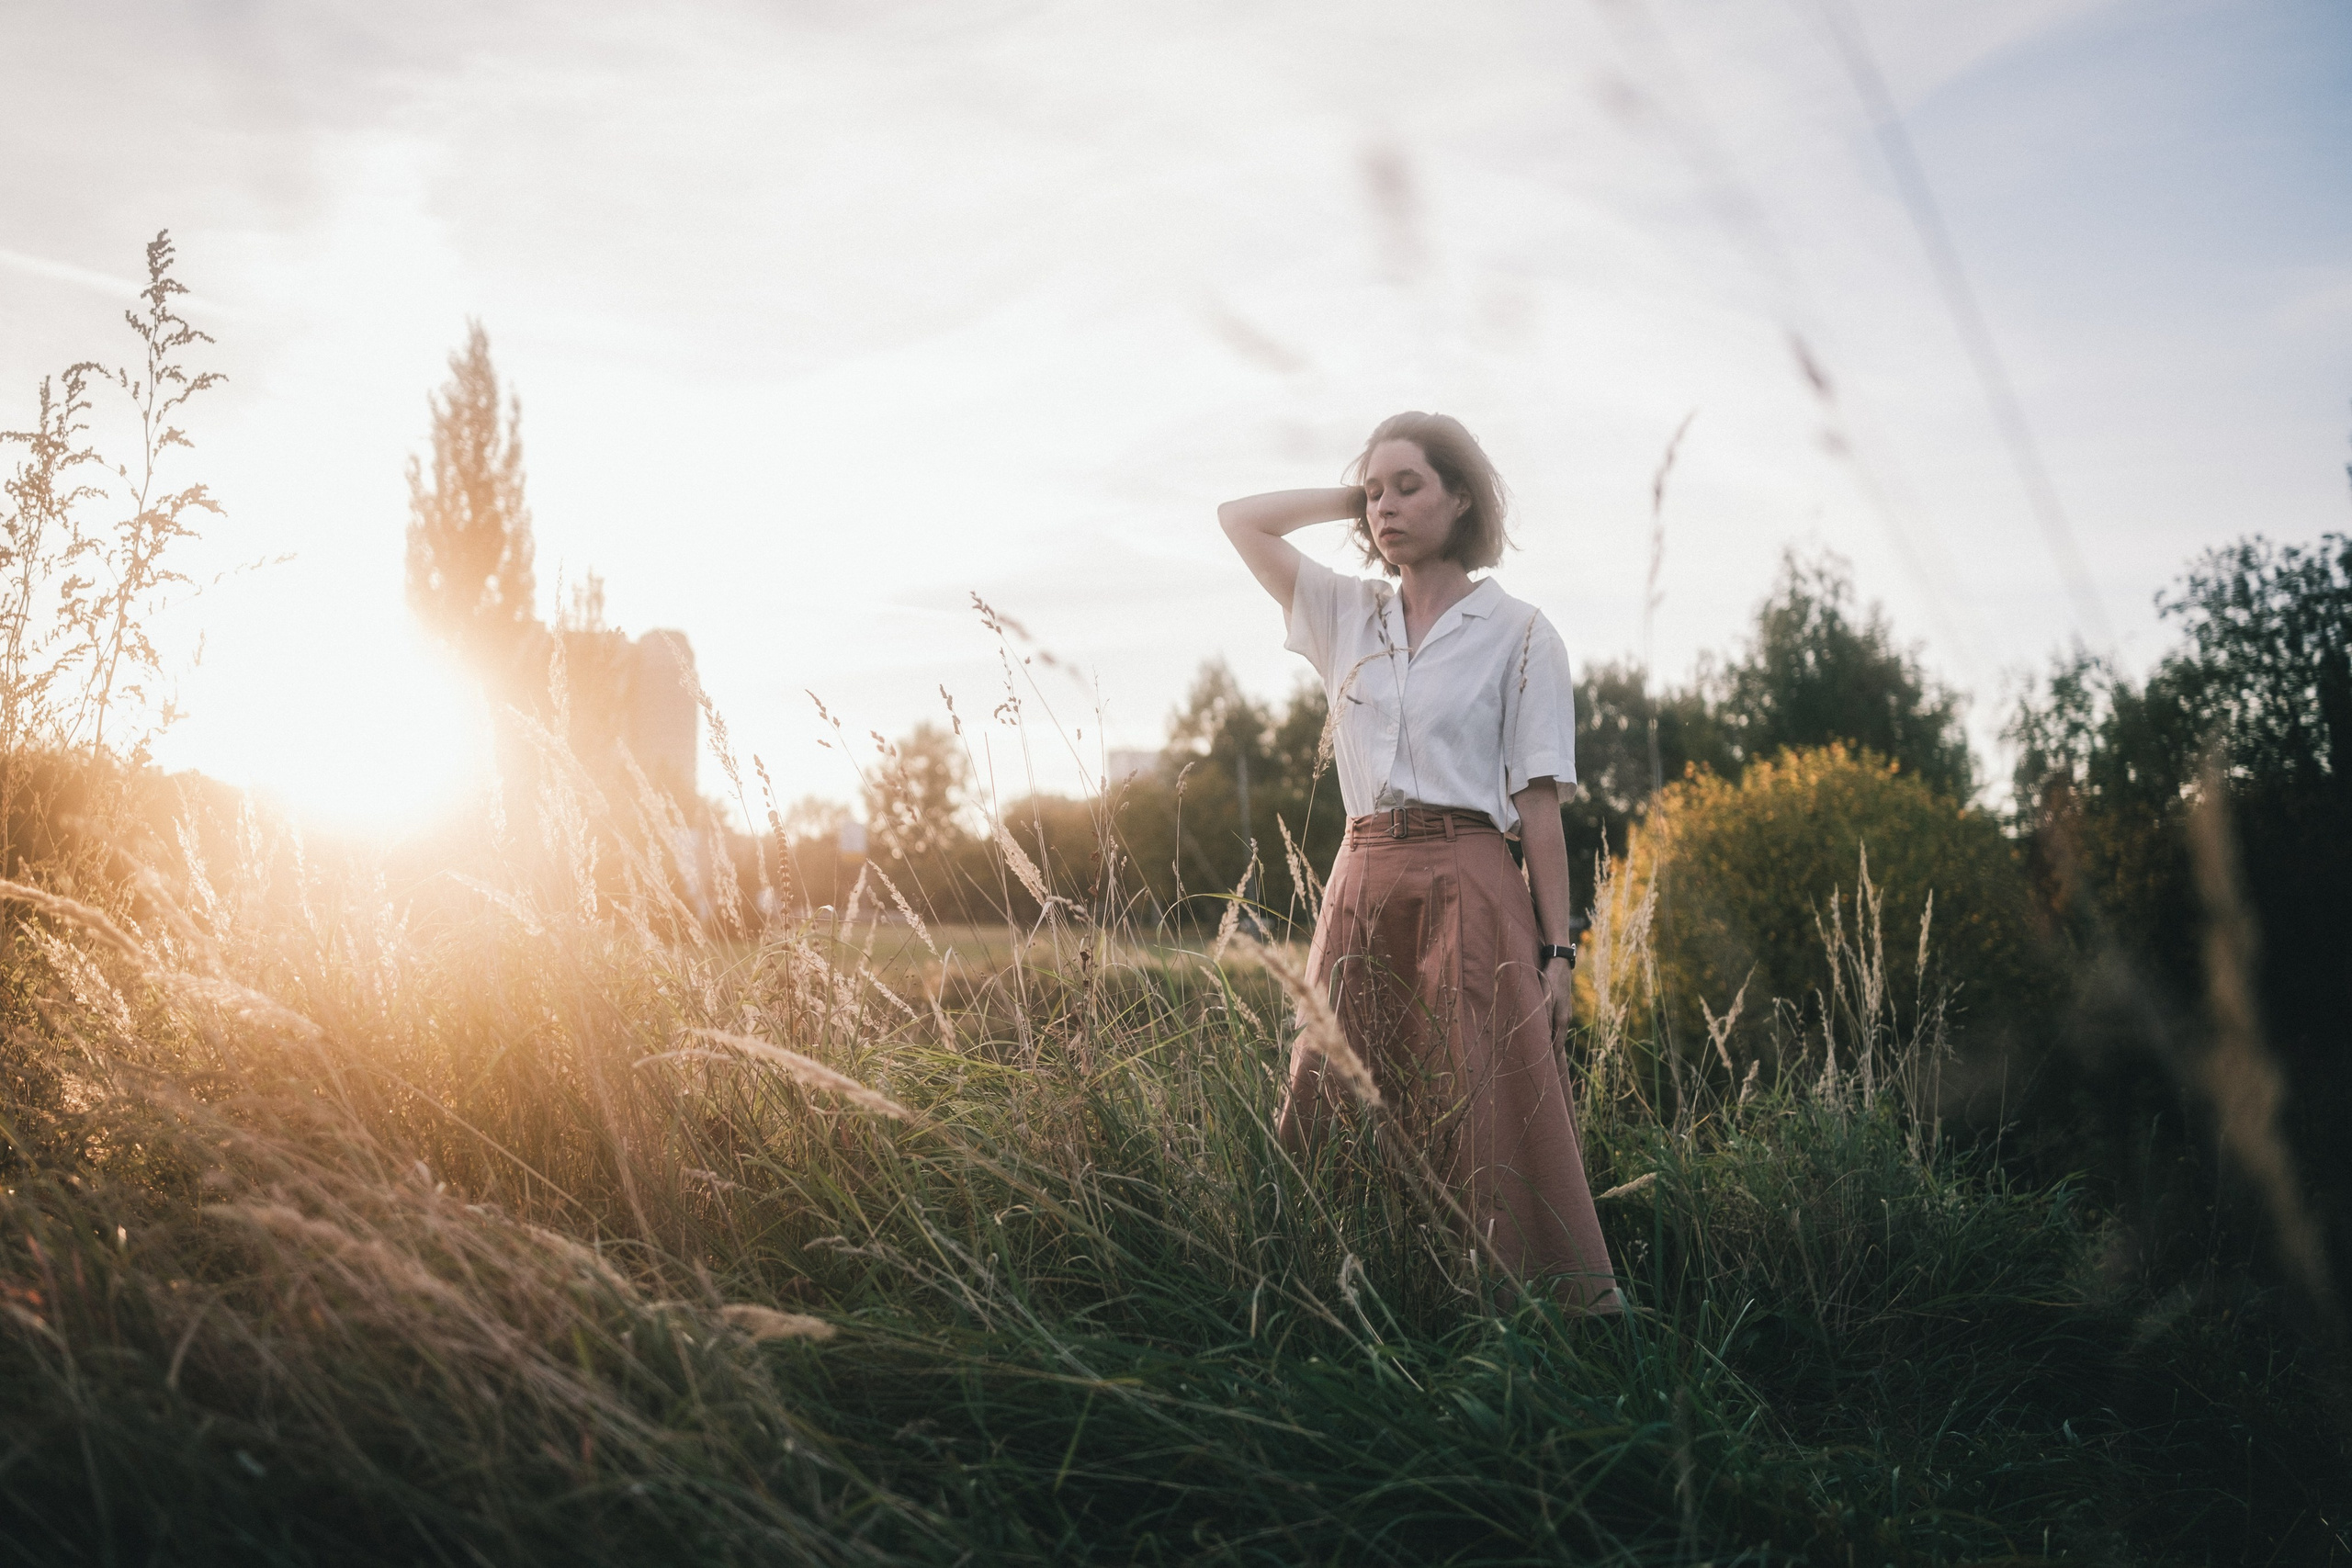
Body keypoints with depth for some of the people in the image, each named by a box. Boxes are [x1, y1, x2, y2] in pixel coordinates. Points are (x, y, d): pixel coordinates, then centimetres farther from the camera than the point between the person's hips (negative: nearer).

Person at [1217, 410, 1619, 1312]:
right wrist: (1354, 495, 15)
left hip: (1468, 893, -4)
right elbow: (1240, 519, 19)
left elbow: (1538, 806, -1)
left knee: (1485, 1130, -8)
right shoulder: (1348, 615, 14)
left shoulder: (1517, 635, 2)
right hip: (1362, 890, 4)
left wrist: (1555, 951, -6)